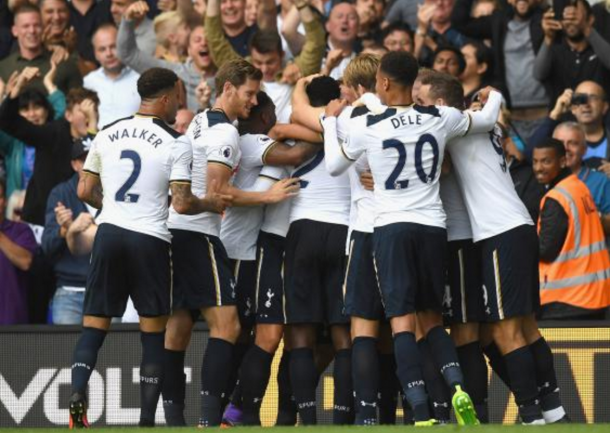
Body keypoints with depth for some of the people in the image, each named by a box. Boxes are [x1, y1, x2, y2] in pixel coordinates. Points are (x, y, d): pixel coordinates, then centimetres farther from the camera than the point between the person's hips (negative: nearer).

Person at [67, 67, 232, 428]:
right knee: (154, 332, 6)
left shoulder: (107, 135, 8)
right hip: (149, 240, -3)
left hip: (109, 233, 3)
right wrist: (210, 204, 10)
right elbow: (182, 203, -10)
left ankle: (78, 392, -18)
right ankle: (148, 419, 4)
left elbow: (85, 191, 11)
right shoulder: (175, 143, -5)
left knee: (94, 326, 6)